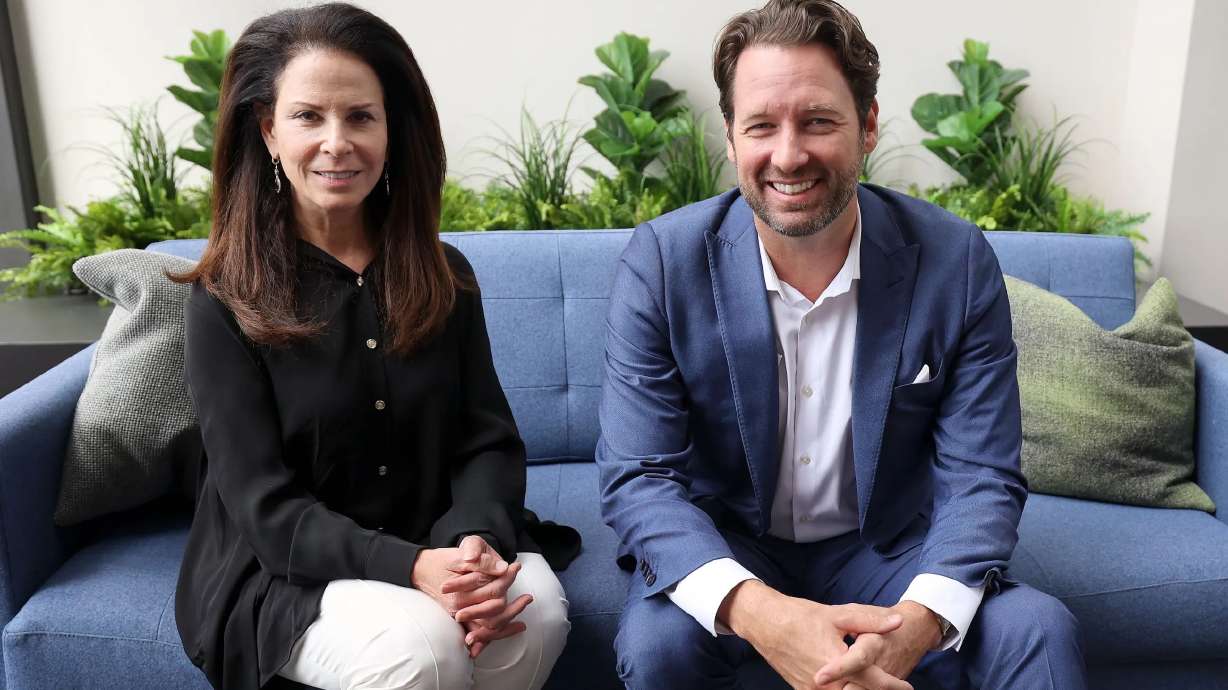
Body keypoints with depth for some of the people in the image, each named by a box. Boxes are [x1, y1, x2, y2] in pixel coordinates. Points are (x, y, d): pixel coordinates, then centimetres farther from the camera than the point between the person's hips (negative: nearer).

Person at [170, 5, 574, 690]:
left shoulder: (445, 276, 2)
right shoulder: (224, 302, -8)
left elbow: (488, 439, -1)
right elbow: (267, 505, -13)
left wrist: (477, 539, -23)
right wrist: (409, 568, -29)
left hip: (442, 547, 3)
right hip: (285, 570, -3)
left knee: (537, 615, -26)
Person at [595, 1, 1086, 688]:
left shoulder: (958, 262, -13)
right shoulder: (662, 261, -16)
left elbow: (982, 478, -12)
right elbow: (637, 477, -18)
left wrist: (917, 621, -33)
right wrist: (757, 613, -36)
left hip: (884, 548, 0)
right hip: (723, 547, 1)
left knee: (1039, 631, -24)